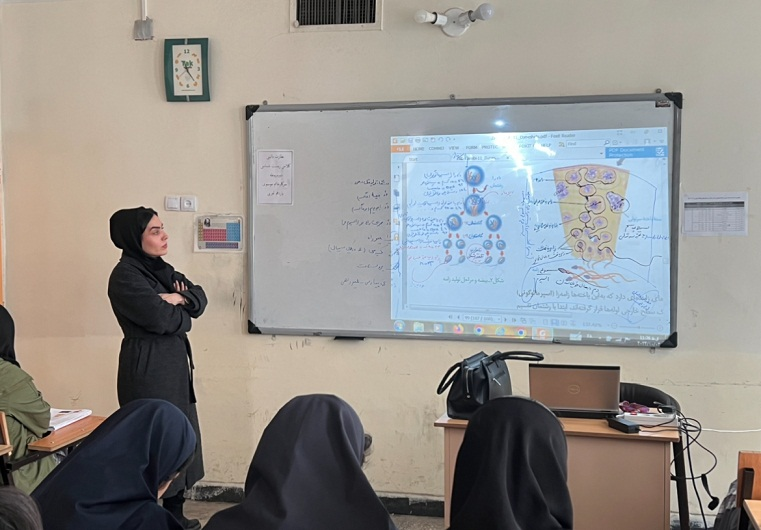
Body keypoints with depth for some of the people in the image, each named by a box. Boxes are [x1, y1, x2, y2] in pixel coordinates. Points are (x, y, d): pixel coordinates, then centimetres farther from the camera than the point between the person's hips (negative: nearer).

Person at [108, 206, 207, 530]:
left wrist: (179, 298, -12)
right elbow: (161, 318, -23)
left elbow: (200, 298, 9)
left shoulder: (159, 268, 13)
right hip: (147, 368, -9)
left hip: (174, 365, 9)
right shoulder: (125, 275, -15)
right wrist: (183, 314, -3)